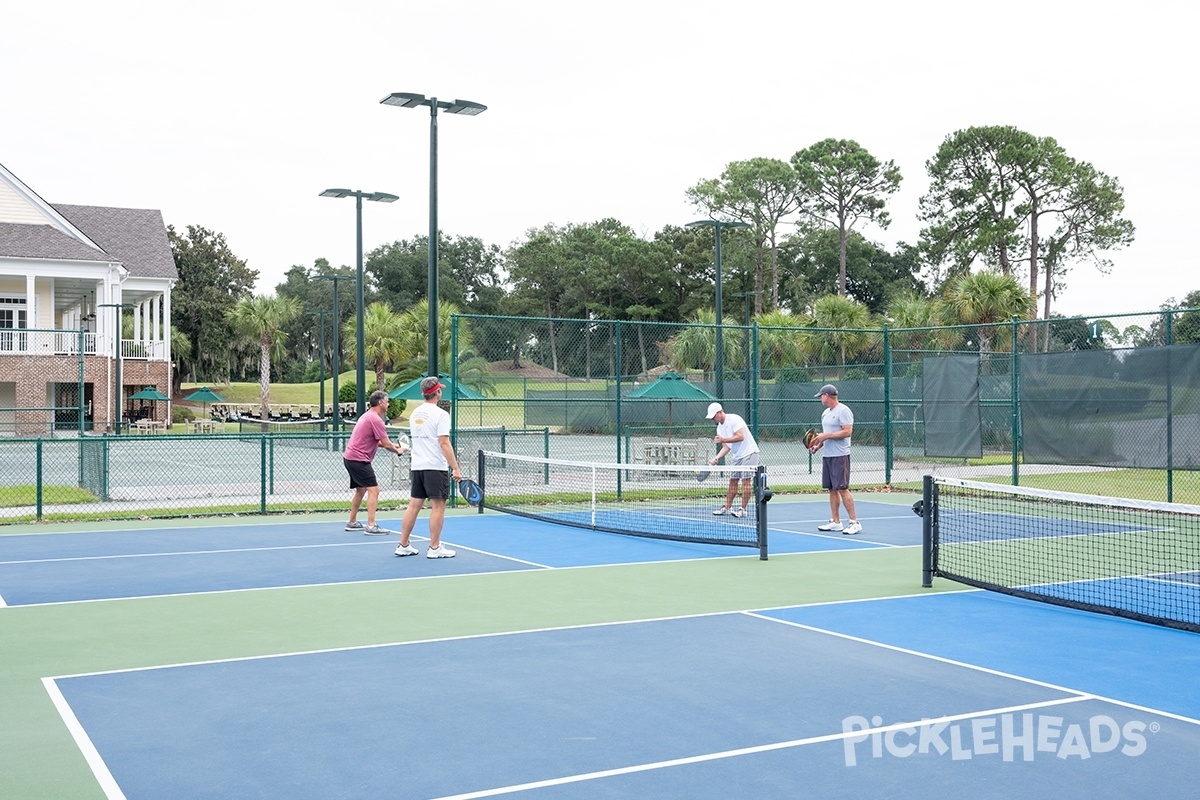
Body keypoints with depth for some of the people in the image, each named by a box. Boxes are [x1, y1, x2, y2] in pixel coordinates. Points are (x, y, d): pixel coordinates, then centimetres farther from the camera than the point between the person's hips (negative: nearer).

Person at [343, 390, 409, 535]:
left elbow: (378, 442, 25)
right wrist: (398, 451, 3)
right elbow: (386, 444, -15)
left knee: (361, 490, 21)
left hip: (350, 457, 11)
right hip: (359, 459, -11)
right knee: (373, 490, -12)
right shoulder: (375, 419, -16)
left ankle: (352, 523, 28)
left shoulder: (368, 416, 17)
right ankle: (371, 526, -16)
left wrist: (392, 446, 13)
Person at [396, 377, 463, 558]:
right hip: (435, 467, -7)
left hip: (417, 466, 7)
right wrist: (456, 468, -16)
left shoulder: (415, 414, 12)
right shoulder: (440, 414, -12)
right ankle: (434, 548, 2)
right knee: (438, 506, -1)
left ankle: (403, 546, 13)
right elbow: (444, 443, -18)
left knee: (414, 505, 10)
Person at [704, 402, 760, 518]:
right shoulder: (720, 428, 10)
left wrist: (723, 440, -27)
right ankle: (727, 507, 13)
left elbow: (740, 437, -24)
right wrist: (716, 458, -5)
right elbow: (726, 447, 8)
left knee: (745, 480, -11)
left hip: (749, 453, -8)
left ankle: (743, 509, -10)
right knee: (732, 481, 7)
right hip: (738, 456, 8)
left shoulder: (734, 419, -15)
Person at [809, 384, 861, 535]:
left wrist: (826, 436, -17)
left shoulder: (843, 411, -10)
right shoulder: (825, 413, 18)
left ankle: (854, 522, -5)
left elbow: (847, 431, -18)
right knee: (832, 489, 8)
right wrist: (818, 445, 7)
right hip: (827, 455, 9)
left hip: (840, 456, -9)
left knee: (842, 488, -10)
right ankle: (835, 522, 13)